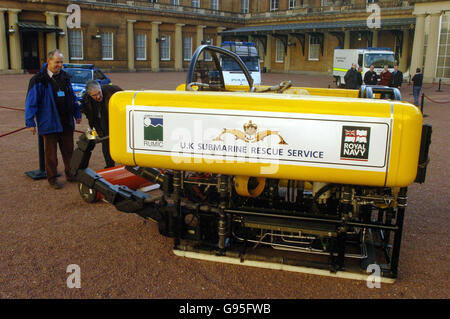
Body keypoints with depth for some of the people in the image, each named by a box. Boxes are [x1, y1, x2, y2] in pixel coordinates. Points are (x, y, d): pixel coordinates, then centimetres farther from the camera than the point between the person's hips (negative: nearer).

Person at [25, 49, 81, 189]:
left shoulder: (65, 77, 9)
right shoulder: (39, 80, -9)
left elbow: (72, 97, 19)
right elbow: (31, 102, -10)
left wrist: (77, 114, 18)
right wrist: (30, 122, -13)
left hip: (66, 123, 5)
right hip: (49, 124, -5)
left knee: (68, 150, 12)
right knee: (51, 153, 4)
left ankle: (70, 173, 26)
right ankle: (52, 178, 15)